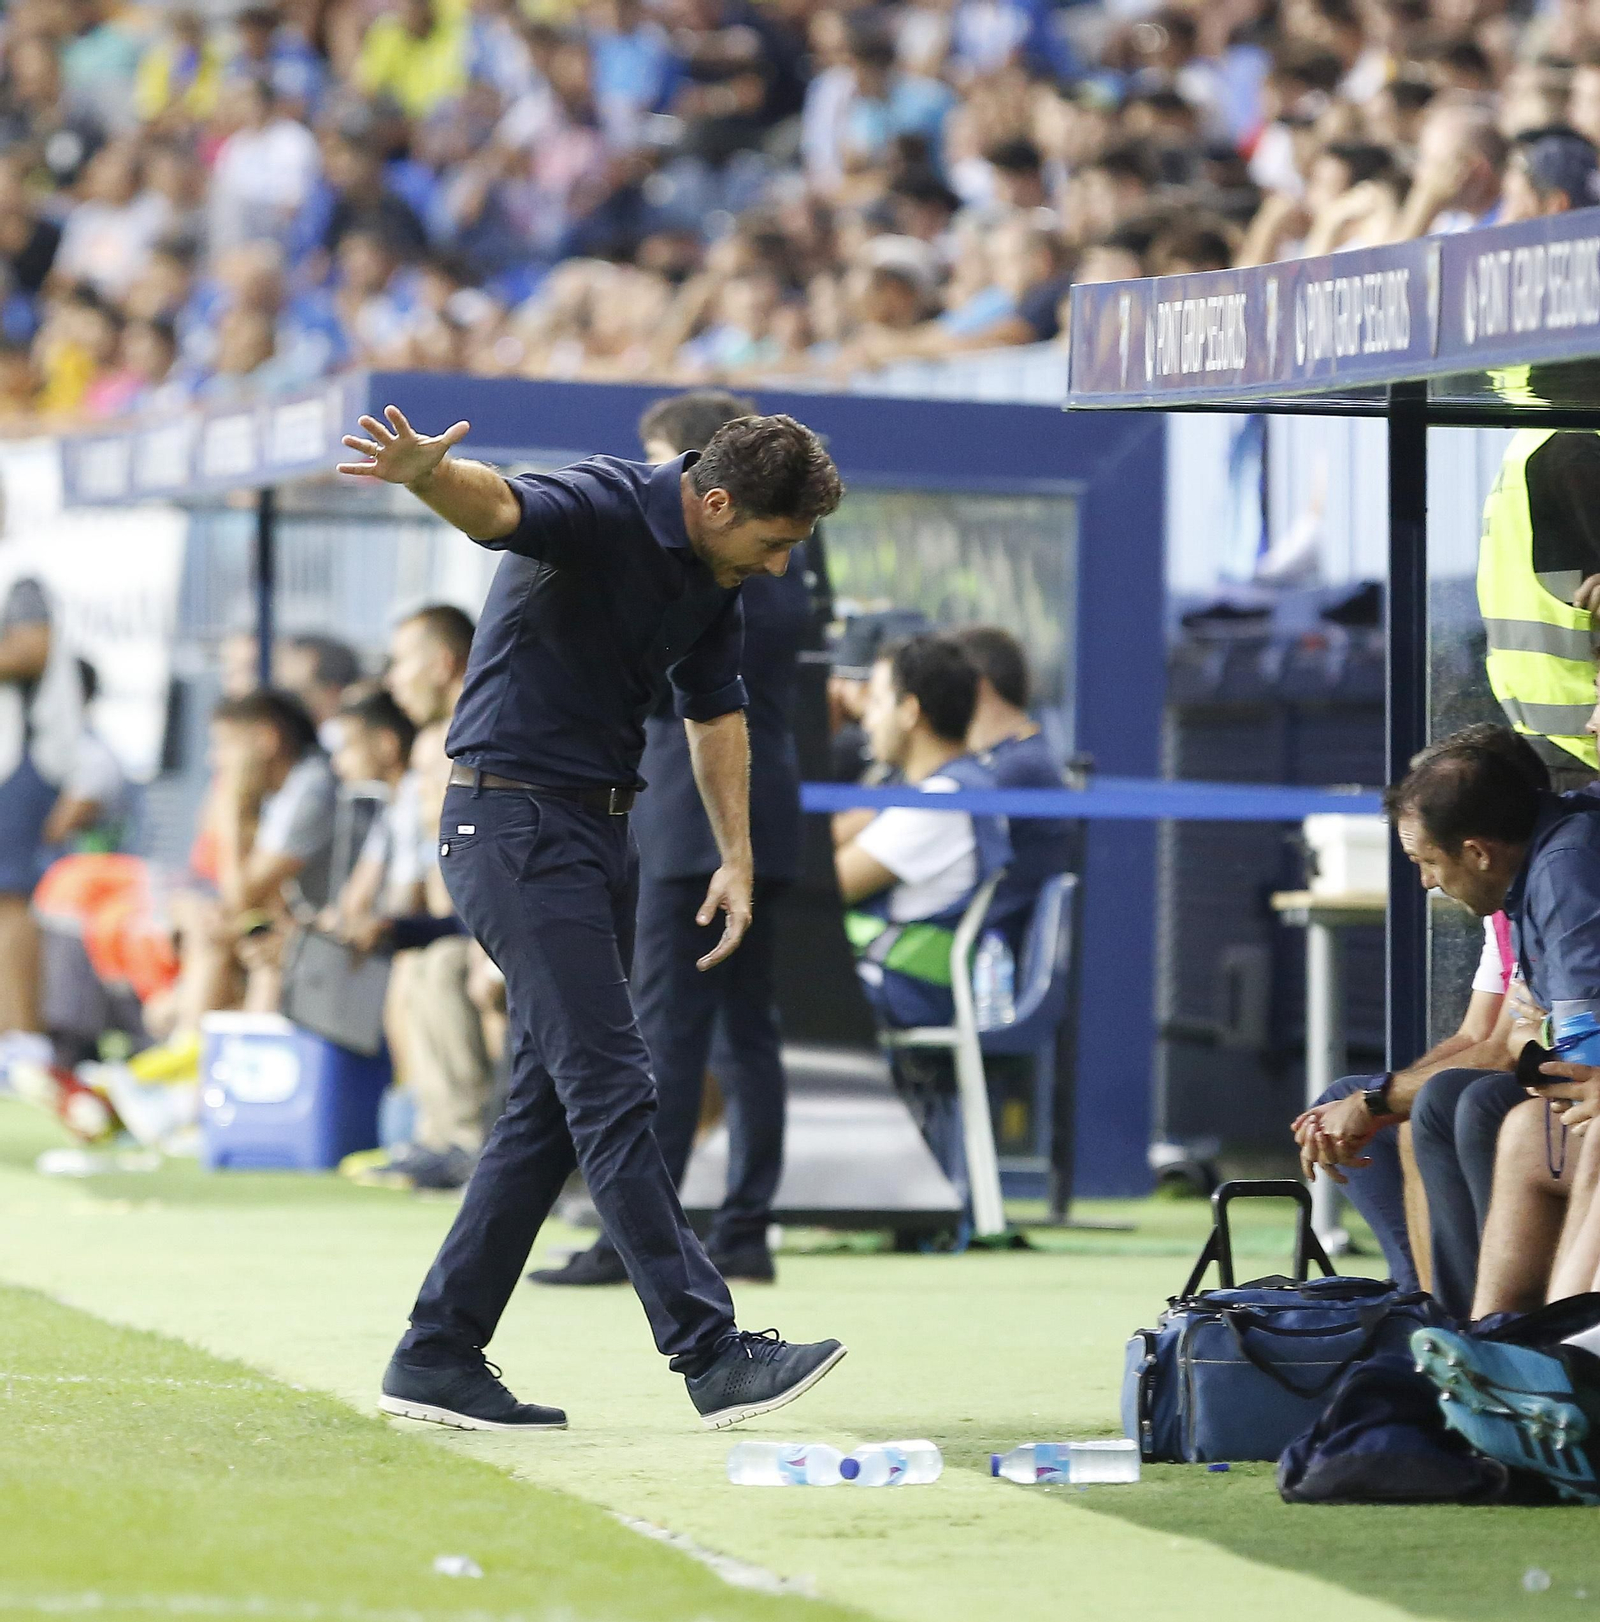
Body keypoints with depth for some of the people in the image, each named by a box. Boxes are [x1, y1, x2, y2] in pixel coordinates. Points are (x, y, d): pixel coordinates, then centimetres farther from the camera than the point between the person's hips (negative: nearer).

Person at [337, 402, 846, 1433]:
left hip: (602, 829, 10)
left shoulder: (714, 577, 9)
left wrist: (737, 857, 14)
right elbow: (498, 507, -38)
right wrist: (425, 472, -60)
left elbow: (716, 711, 21)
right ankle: (713, 1355, -16)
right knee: (610, 1088, -12)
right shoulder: (602, 515, -17)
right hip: (516, 817, -10)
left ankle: (439, 1357, 14)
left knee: (555, 1107, 9)